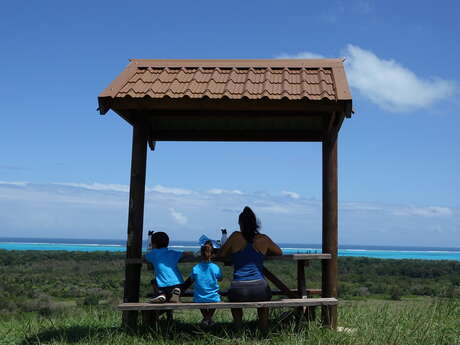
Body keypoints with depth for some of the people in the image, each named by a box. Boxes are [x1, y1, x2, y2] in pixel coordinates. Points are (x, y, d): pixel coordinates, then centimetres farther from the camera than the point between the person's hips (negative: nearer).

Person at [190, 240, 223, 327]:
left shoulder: (195, 268, -13)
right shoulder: (216, 268, -13)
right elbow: (220, 279, 6)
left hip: (199, 300, 1)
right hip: (213, 299, 0)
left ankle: (205, 317, 28)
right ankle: (209, 317, 33)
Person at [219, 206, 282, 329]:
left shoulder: (236, 237, -1)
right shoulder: (263, 239, 4)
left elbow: (222, 254, 9)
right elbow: (279, 252, 20)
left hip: (239, 291, -1)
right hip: (259, 290, 1)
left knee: (233, 298, 36)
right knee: (264, 297, 37)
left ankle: (238, 327, 35)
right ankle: (264, 328, 38)